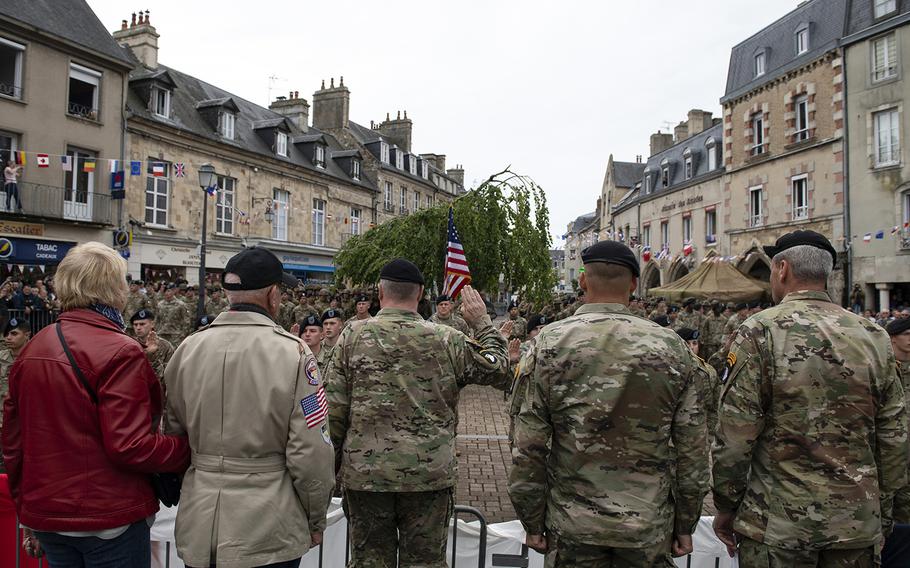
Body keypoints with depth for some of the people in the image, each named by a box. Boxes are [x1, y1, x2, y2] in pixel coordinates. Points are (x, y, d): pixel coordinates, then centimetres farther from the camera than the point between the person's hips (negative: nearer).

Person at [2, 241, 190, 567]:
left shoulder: (32, 349, 4)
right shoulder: (119, 351, -19)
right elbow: (130, 446, -24)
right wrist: (189, 450, -10)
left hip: (46, 515, 7)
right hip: (107, 517, -7)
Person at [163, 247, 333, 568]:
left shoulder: (188, 348, -3)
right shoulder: (292, 353, -16)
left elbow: (173, 432, 6)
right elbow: (310, 451, -16)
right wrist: (316, 520, -1)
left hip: (199, 528, 4)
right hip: (268, 532, -4)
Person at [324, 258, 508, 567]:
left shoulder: (353, 335, -5)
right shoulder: (446, 339, -5)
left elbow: (334, 408, -5)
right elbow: (498, 370, 4)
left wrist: (338, 459, 8)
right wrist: (483, 324, 14)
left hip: (365, 473, 0)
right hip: (429, 473, 0)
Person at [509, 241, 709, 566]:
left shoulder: (550, 344, -10)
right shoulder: (671, 347, -5)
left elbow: (529, 447, -8)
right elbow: (692, 449, -2)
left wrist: (532, 522, 2)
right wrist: (685, 525, 9)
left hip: (574, 525, -1)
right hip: (649, 527, 2)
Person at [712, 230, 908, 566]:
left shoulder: (759, 332, -13)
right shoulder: (874, 337, 0)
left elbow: (734, 437, -14)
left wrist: (726, 507, -2)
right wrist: (881, 511, 16)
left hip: (776, 525, -4)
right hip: (856, 526, 4)